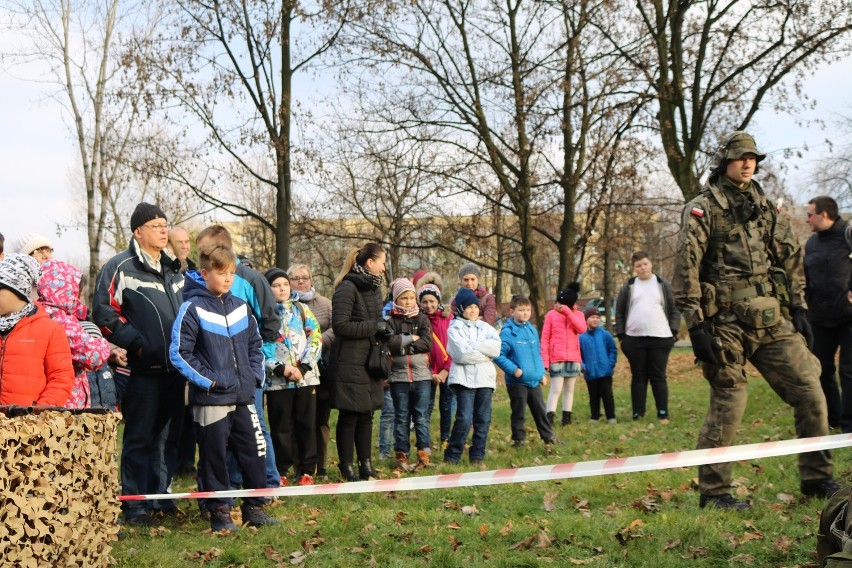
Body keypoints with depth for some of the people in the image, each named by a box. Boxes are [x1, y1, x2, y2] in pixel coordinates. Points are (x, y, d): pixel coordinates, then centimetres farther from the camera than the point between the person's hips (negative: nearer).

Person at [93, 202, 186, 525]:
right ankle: (135, 506, 4)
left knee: (168, 437, 12)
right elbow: (104, 313, -11)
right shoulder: (121, 268, -7)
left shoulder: (173, 269, 16)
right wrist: (136, 343, -14)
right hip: (143, 368, -7)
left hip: (175, 367, 7)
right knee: (140, 439, -2)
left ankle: (159, 495, 24)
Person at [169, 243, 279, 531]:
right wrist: (208, 380, -12)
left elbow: (255, 344, 20)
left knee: (255, 452, 7)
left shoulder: (240, 307, 10)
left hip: (243, 397, 5)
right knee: (214, 457, 3)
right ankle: (219, 512, 15)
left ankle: (254, 507, 19)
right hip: (210, 400, -5)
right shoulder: (193, 308, -8)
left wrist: (255, 375, 7)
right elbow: (179, 353, -10)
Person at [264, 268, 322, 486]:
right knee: (281, 427, 3)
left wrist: (303, 367, -9)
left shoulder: (301, 309, 10)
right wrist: (280, 368, -14)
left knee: (306, 425, 4)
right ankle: (280, 471, 13)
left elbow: (315, 338, 3)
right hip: (277, 380, -2)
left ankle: (305, 471, 13)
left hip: (306, 377, 2)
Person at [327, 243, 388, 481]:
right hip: (350, 364, -8)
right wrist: (374, 327, -17)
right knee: (349, 416, -1)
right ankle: (347, 466, 8)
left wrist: (384, 328, 6)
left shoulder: (373, 287, 15)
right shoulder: (347, 288, -13)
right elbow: (340, 325, -20)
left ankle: (365, 463, 18)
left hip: (370, 361, 8)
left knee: (366, 414, 11)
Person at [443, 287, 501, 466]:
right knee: (464, 419, -12)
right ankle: (451, 457, -1)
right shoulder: (455, 328, 1)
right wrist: (485, 354, -5)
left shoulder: (485, 327, 15)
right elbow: (462, 354, -13)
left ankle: (477, 457, 13)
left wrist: (473, 345, -11)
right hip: (464, 378, -5)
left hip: (485, 379, 5)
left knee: (483, 420, 5)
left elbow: (496, 347, -3)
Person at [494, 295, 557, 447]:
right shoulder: (507, 332, -13)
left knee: (540, 410, 13)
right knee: (518, 412, 5)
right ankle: (519, 439, 17)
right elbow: (499, 355, -15)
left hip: (534, 380, 6)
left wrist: (542, 372, 14)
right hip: (517, 381, -6)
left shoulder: (532, 330, 8)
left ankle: (548, 436, 23)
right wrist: (513, 369, -21)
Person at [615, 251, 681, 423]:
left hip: (660, 339, -1)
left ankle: (663, 414, 3)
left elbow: (674, 310, 7)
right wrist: (621, 336, 2)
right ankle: (638, 414, 8)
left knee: (659, 377, 1)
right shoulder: (628, 288, 8)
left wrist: (674, 332, -2)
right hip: (634, 339, 1)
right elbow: (620, 313, 9)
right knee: (638, 377, 5)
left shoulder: (663, 285, 7)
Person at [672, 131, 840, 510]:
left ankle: (817, 478, 15)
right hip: (728, 323, -6)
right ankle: (713, 491, 10)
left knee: (810, 393, 2)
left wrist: (798, 306, 10)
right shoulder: (703, 209, -2)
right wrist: (695, 323, -14)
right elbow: (685, 268, -9)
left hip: (773, 321, 6)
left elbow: (791, 258, 19)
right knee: (727, 407, -2)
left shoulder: (767, 207, 17)